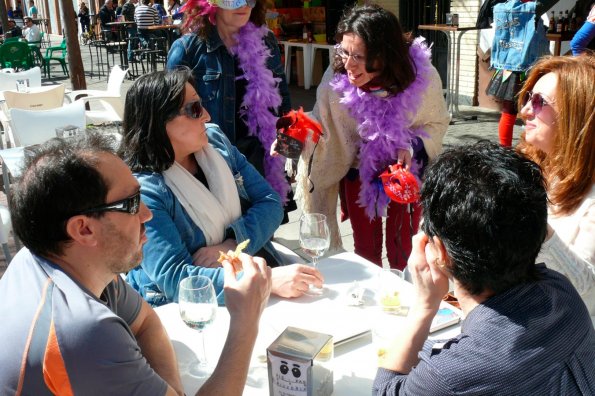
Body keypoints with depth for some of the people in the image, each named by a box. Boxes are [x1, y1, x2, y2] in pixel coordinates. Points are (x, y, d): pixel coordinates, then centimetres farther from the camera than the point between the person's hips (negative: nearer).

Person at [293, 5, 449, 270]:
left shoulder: (422, 76, -25)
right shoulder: (336, 77, -26)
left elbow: (436, 123, -6)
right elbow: (321, 124, -15)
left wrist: (412, 147, -23)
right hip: (358, 171, 1)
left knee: (402, 251, 10)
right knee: (365, 250, 15)